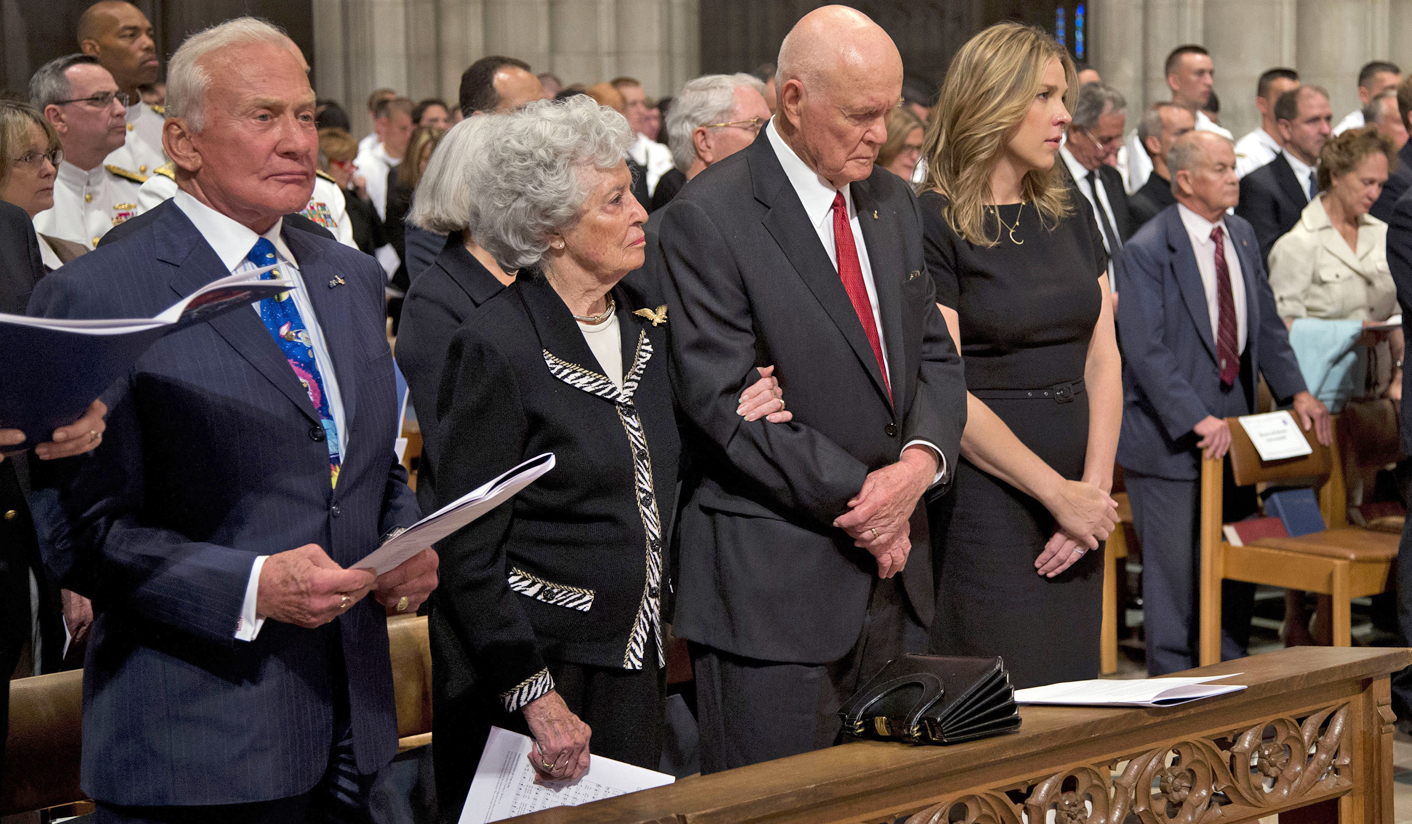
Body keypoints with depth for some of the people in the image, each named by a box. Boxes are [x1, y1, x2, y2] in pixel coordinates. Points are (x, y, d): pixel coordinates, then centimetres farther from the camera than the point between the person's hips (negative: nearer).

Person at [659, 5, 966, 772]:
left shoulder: (894, 201, 12)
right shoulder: (708, 218, -11)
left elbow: (935, 354, 13)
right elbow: (724, 401, -16)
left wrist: (921, 460, -8)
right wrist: (858, 498, -15)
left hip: (894, 567, 7)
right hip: (774, 584, -7)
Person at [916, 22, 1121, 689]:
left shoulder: (1070, 212, 12)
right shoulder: (933, 223, -8)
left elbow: (1103, 360, 8)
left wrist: (1094, 489, -5)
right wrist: (1061, 493, -14)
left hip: (1074, 503, 6)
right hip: (983, 502, -6)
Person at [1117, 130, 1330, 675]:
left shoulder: (1242, 237, 10)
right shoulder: (1147, 251, -14)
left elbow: (1266, 324, 16)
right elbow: (1145, 350, -20)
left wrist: (1295, 392, 4)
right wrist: (1197, 420, -25)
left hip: (1232, 425, 7)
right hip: (1168, 434, -7)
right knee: (1173, 567, 1)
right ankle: (1172, 684, 13)